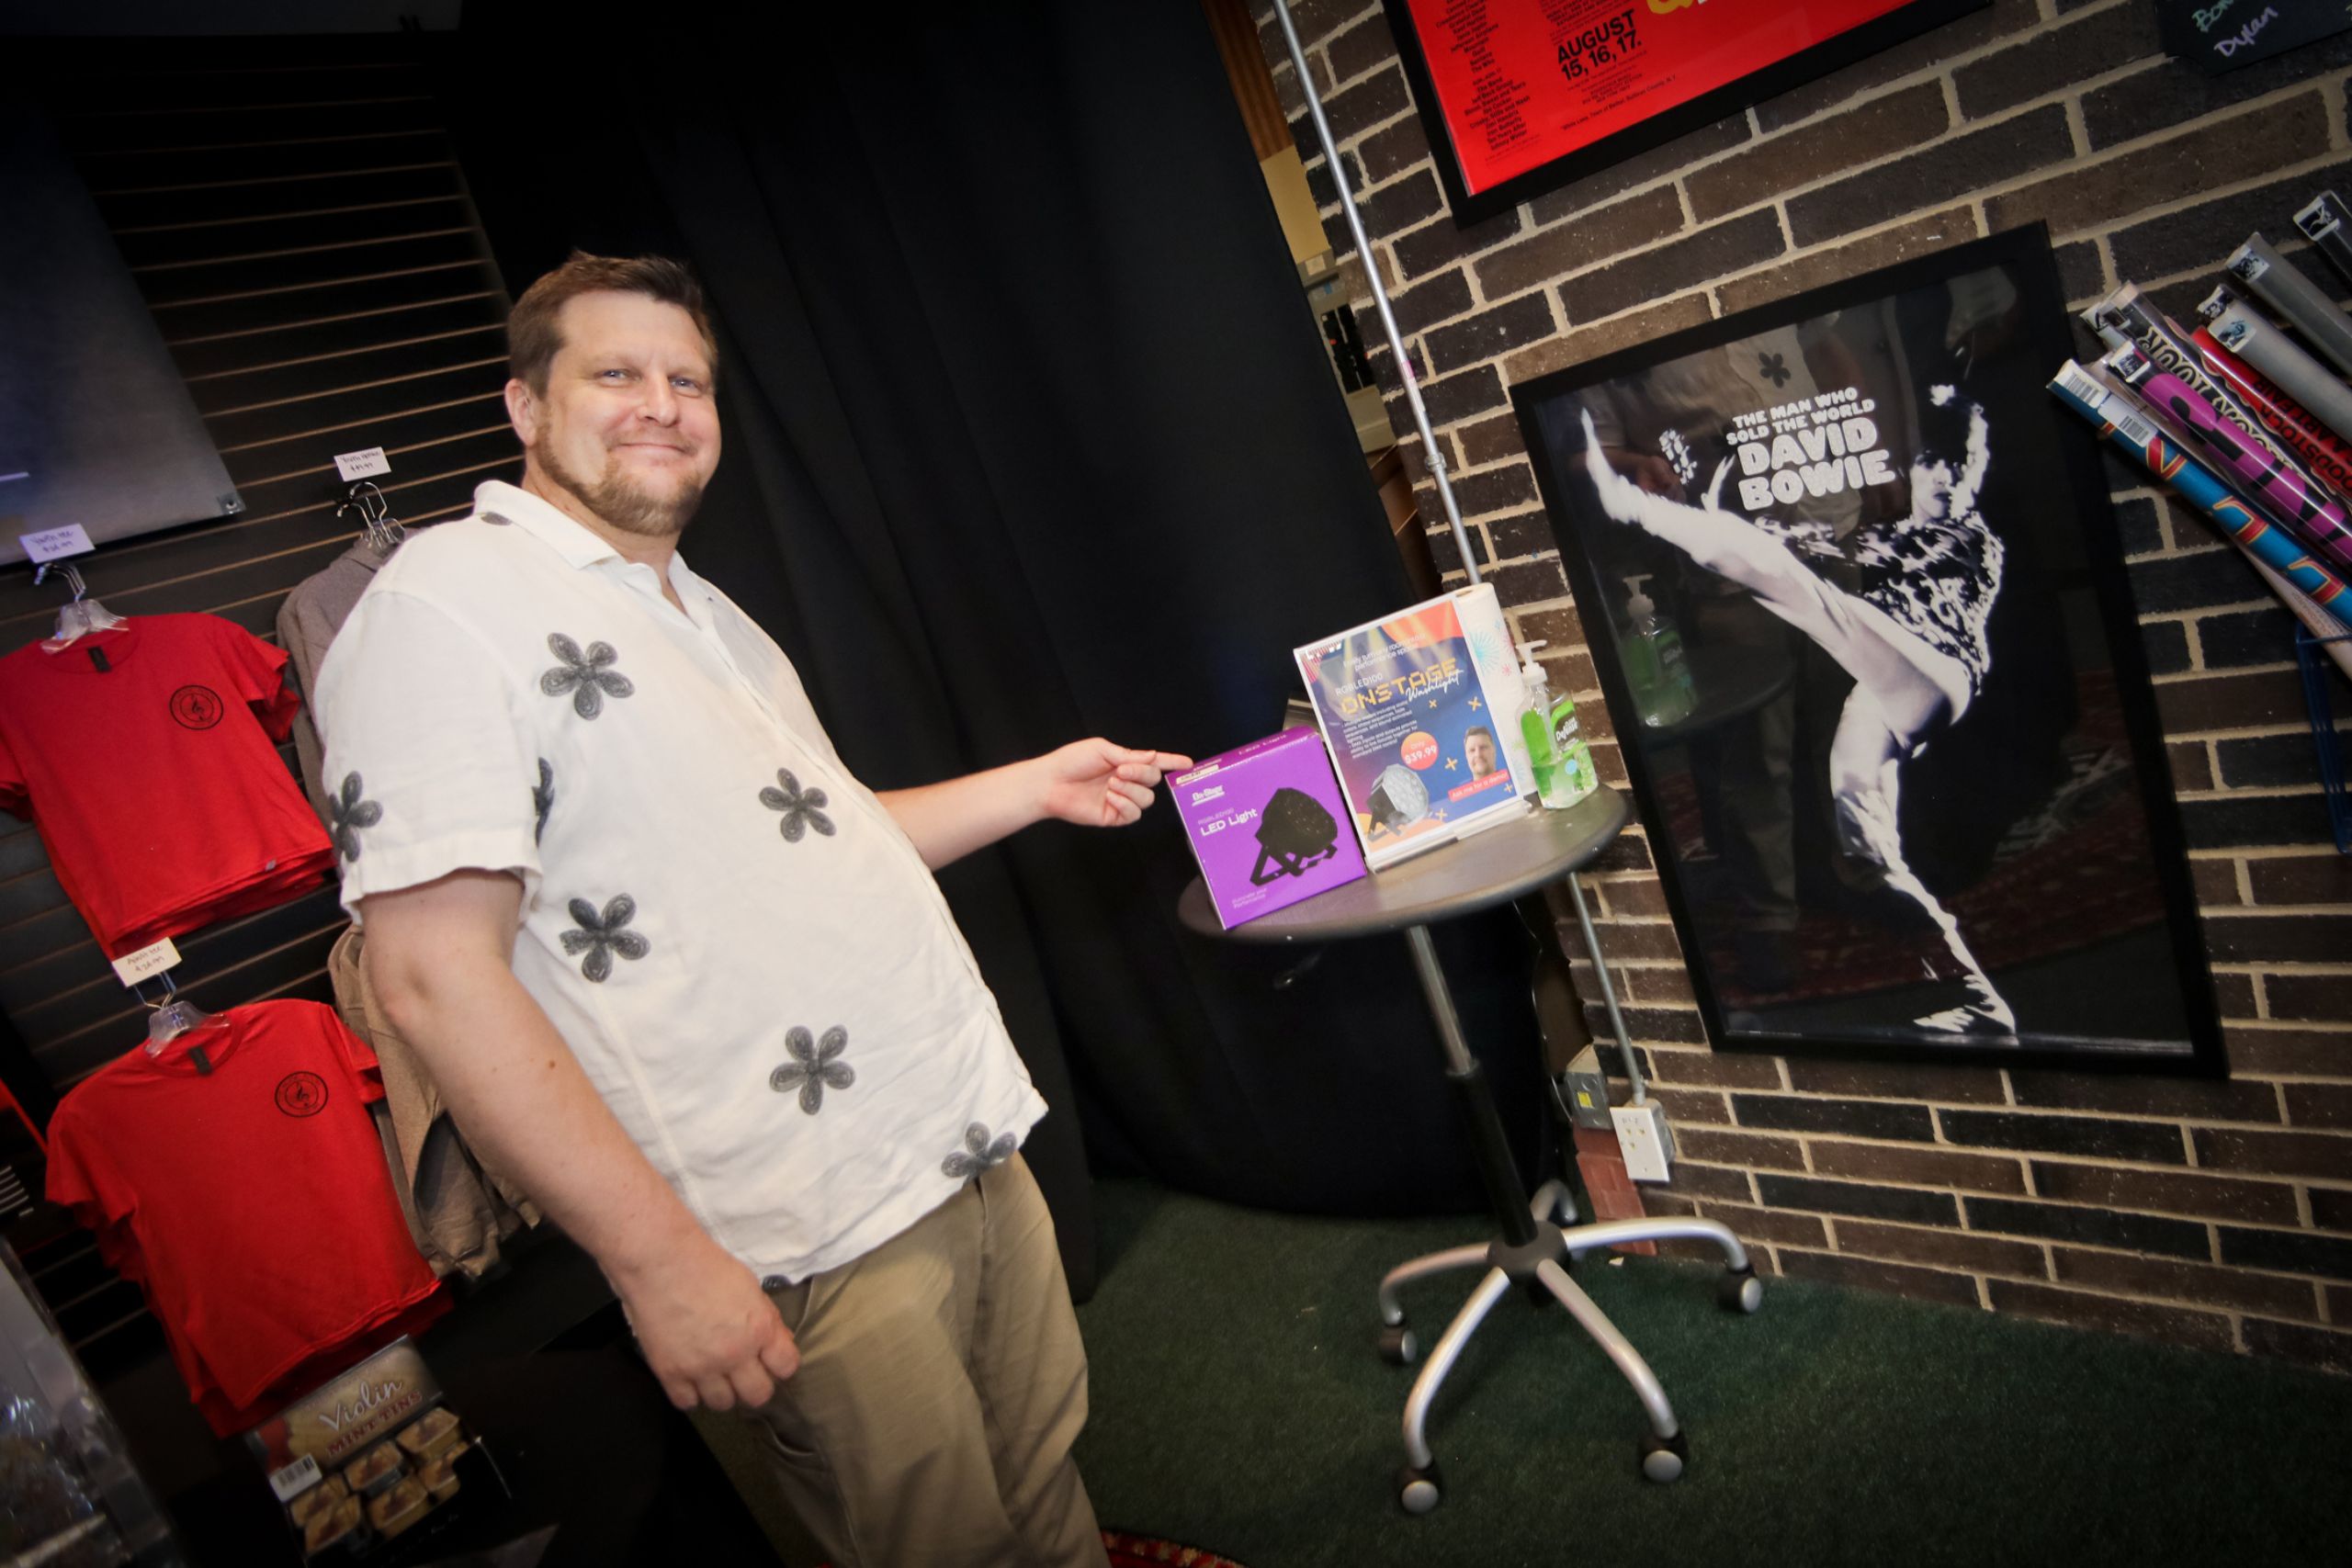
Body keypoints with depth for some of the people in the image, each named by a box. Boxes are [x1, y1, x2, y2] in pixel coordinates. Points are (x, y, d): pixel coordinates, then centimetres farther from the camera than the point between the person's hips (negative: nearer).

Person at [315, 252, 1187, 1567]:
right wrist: (662, 1257, -21)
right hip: (812, 1254, -8)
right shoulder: (449, 601, -12)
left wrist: (1038, 785, 17)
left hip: (977, 1155, 8)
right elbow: (439, 974, -19)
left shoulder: (704, 614, 16)